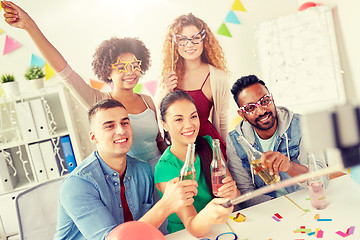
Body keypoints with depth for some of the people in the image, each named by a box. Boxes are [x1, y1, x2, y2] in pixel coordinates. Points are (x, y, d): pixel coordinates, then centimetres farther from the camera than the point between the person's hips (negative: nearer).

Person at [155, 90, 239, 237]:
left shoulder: (209, 145, 0)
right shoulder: (166, 168, -14)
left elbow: (237, 195, -1)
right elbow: (192, 227, -22)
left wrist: (232, 193, -23)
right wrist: (207, 216, -43)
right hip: (184, 236, -4)